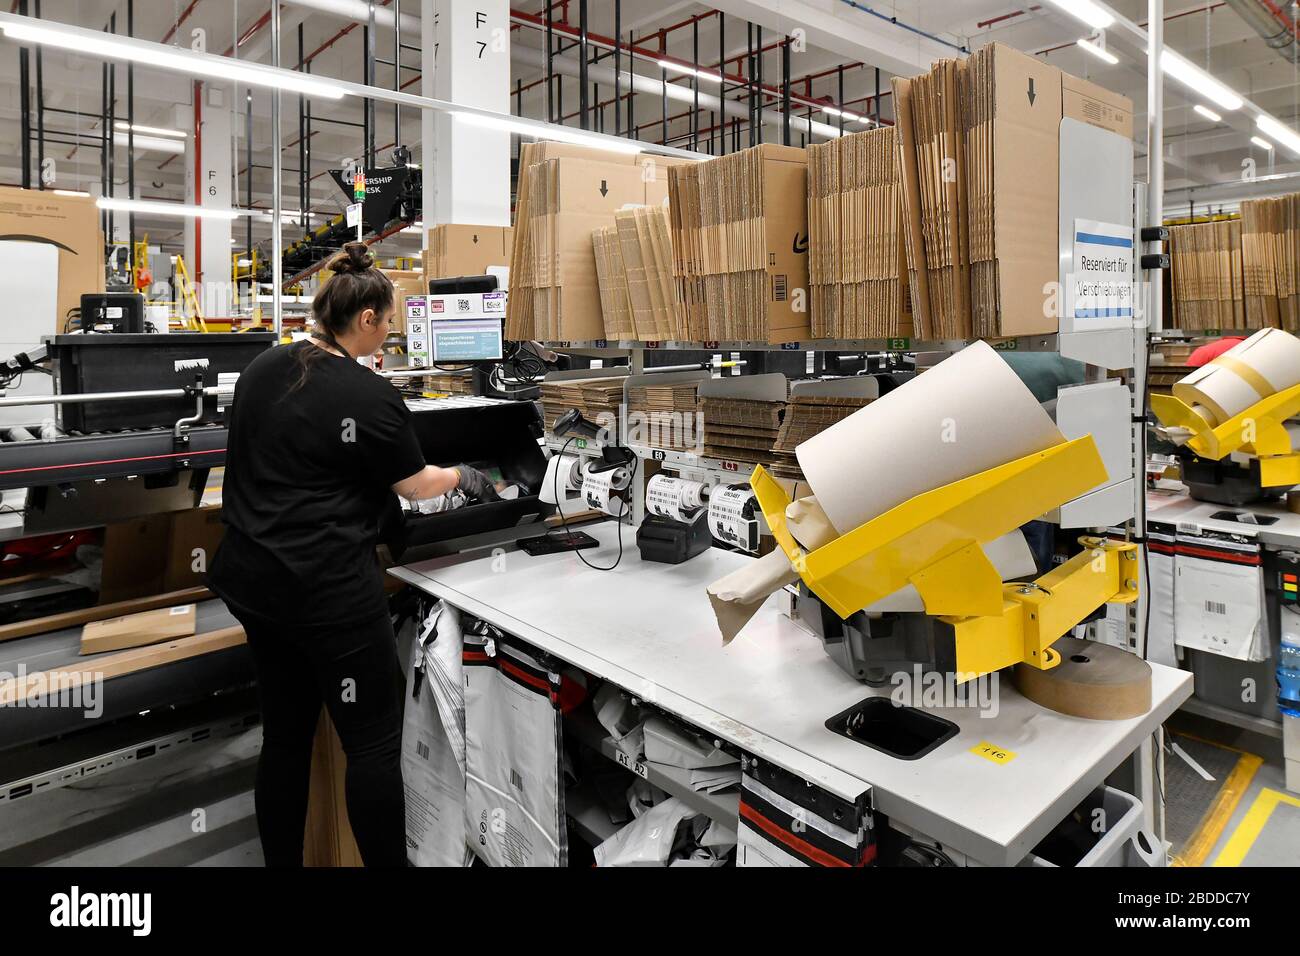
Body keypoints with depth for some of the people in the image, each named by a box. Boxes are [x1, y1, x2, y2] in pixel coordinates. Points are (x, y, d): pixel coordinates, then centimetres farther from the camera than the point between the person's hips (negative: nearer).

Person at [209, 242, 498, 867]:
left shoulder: (262, 369, 7)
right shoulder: (372, 399, -14)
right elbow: (416, 485, -1)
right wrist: (464, 477, 16)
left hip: (255, 579, 8)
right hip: (329, 590, -8)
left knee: (285, 736, 17)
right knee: (375, 743, 3)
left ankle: (280, 863, 29)